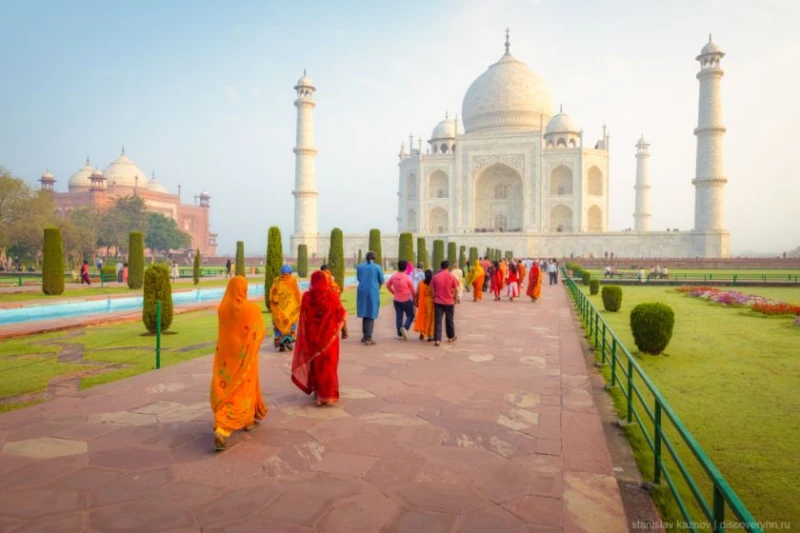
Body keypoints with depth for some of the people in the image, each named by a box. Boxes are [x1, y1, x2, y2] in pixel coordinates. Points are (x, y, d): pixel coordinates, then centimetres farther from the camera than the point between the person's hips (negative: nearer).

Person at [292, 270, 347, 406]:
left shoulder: (307, 296, -7)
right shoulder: (332, 296, -11)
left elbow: (303, 318, 0)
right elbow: (341, 316, -5)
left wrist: (305, 336, 11)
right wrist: (344, 329, 10)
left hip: (312, 336, 2)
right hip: (329, 335, -2)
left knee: (314, 362, 17)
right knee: (328, 363, 8)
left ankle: (317, 390, 28)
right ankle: (327, 394, 10)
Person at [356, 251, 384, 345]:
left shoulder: (359, 266, 5)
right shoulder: (377, 267, -4)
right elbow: (381, 281, 2)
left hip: (362, 292, 4)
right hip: (373, 292, -4)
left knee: (364, 314, 17)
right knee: (371, 315, 0)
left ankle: (365, 336, 23)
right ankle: (368, 338, -5)